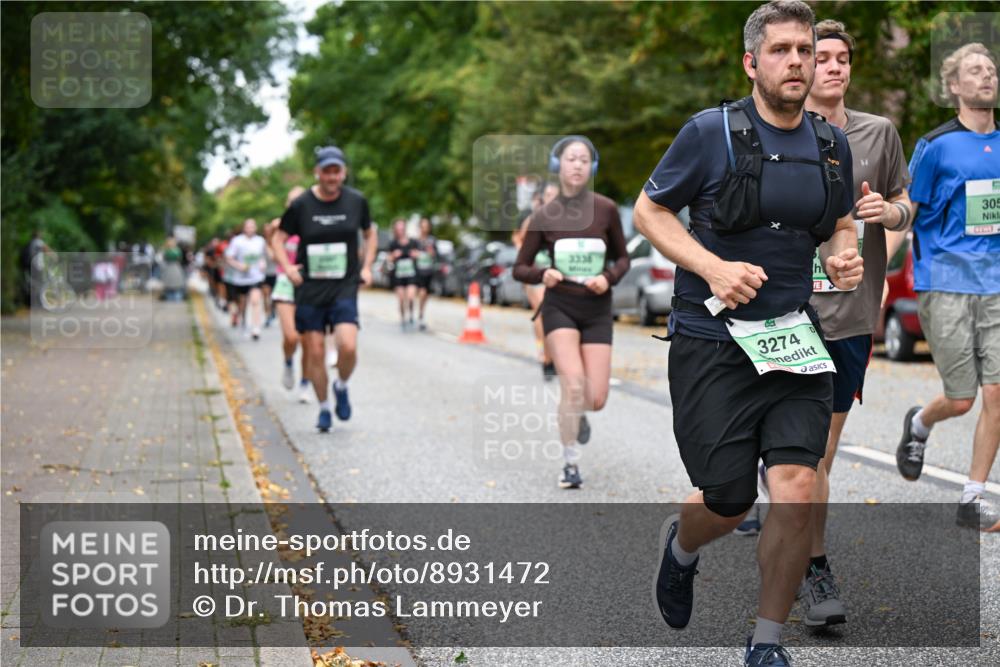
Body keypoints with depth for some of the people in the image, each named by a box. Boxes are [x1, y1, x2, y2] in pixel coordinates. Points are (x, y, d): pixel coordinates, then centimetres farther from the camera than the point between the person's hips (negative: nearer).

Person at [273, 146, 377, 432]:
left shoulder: (356, 201, 1)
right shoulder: (301, 205, -4)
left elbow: (370, 234, 19)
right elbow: (278, 238, 8)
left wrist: (366, 267, 8)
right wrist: (287, 267, -6)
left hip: (345, 288, 0)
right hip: (309, 288, 0)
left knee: (348, 347, -18)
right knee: (314, 352, 3)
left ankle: (341, 387, 13)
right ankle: (324, 408, 22)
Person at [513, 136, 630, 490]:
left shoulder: (606, 209, -3)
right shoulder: (544, 216, -3)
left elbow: (622, 258, 10)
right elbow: (520, 268, 4)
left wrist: (609, 278, -11)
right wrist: (543, 274, -17)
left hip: (597, 309, 1)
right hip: (560, 306, -1)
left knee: (596, 400, -3)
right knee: (573, 384, -21)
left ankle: (577, 415, 35)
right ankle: (571, 464, -4)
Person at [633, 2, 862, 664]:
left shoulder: (832, 144, 8)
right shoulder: (712, 132, -7)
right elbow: (649, 210, 0)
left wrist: (846, 255, 0)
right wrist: (712, 267, -14)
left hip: (795, 338, 3)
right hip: (712, 343, -3)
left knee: (796, 492, -10)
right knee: (728, 502, 1)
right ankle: (681, 547, 40)